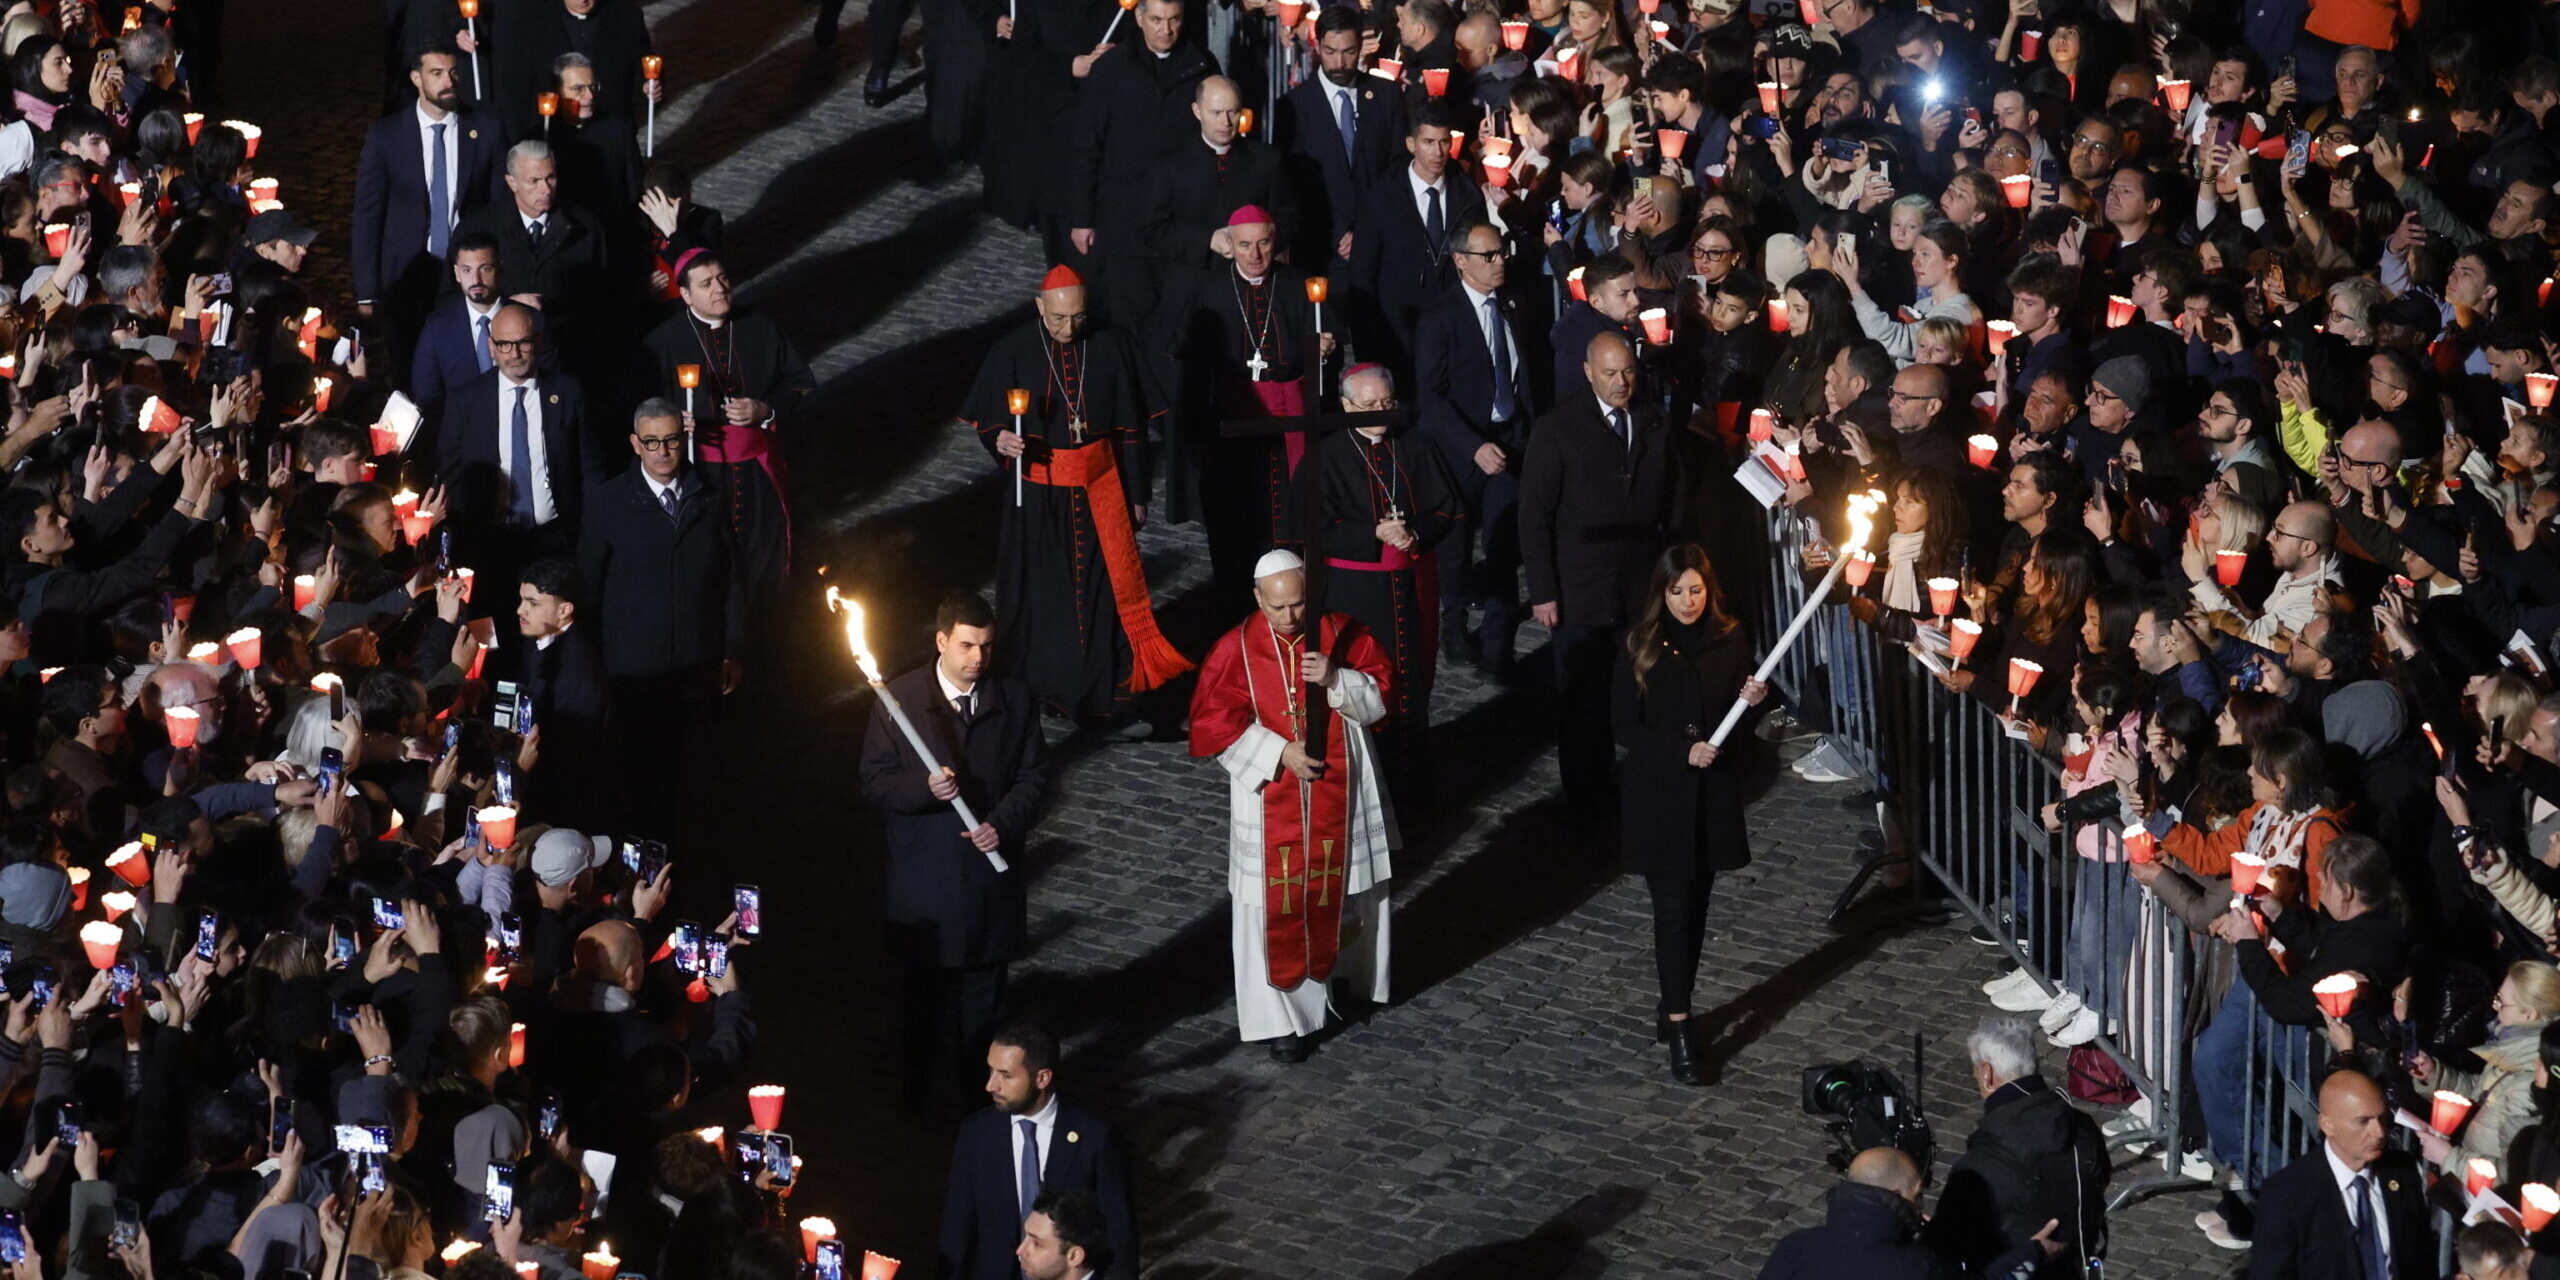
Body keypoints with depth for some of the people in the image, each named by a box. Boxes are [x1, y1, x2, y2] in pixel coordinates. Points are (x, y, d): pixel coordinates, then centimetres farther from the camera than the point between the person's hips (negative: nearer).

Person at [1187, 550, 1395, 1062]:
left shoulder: (1340, 634, -4)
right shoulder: (1236, 650, -9)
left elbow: (1380, 694, -2)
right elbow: (1213, 721, -10)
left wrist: (1336, 680, -22)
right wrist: (1279, 754, -18)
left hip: (1337, 796, 2)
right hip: (1271, 798, -2)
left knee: (1337, 891, 14)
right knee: (1277, 908, 1)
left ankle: (1336, 974, 38)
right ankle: (1282, 1017, 8)